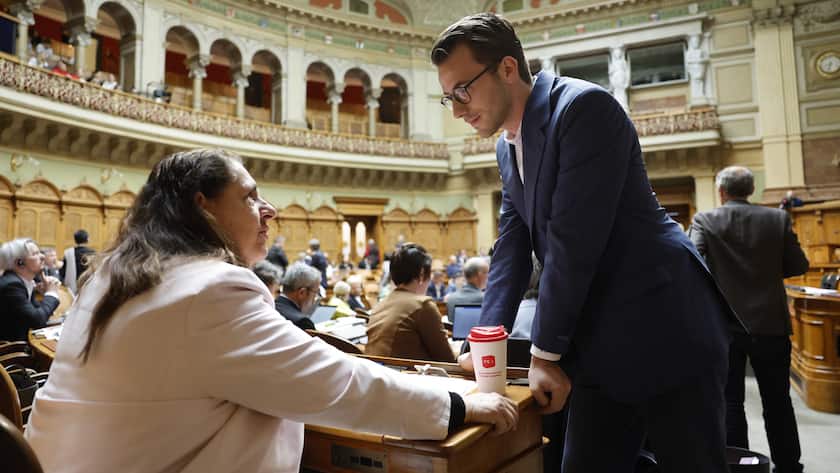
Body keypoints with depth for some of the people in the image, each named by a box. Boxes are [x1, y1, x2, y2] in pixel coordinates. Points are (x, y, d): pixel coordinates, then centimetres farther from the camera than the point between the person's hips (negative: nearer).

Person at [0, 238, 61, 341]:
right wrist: (51, 294, -12)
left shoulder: (25, 281, 5)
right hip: (9, 346, -8)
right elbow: (37, 320, -25)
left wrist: (48, 292, -5)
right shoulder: (11, 284, -20)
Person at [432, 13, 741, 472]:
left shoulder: (585, 106, -17)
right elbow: (511, 249, 9)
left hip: (664, 331, -7)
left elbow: (573, 243, -21)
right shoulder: (507, 147, 10)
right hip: (599, 343, 8)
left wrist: (545, 353, -15)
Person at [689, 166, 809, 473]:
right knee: (777, 400, 17)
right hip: (770, 322, 3)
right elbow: (799, 266, 3)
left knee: (730, 400, 8)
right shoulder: (779, 219, 0)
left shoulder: (705, 220, -8)